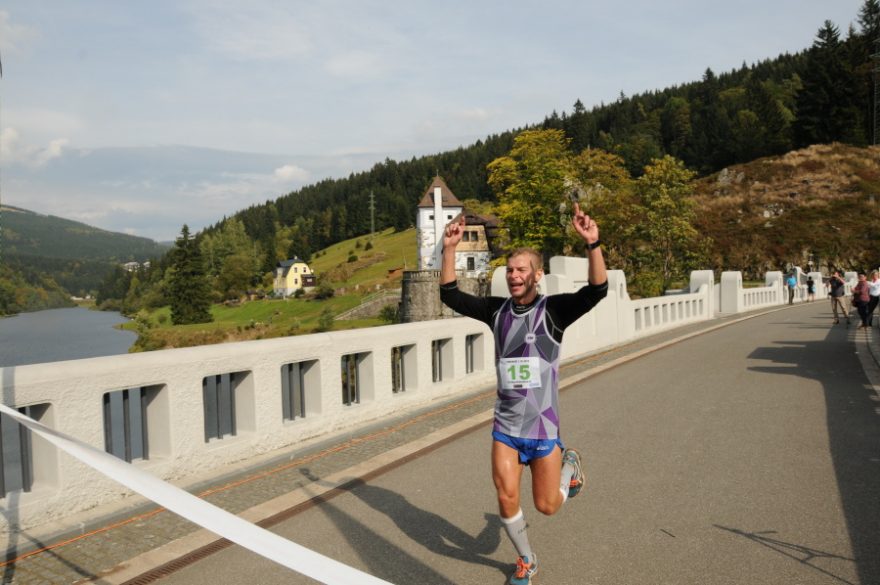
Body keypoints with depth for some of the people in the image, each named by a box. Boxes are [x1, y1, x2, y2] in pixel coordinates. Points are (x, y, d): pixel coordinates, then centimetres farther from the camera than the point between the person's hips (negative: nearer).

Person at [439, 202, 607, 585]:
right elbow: (449, 295, -2)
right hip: (505, 427, 3)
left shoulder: (554, 309, -11)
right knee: (506, 498, -1)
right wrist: (449, 249, -14)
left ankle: (569, 464, 43)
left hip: (543, 427, -2)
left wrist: (592, 244, -41)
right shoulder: (496, 310, -1)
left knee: (546, 506, 9)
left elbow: (597, 290, -26)